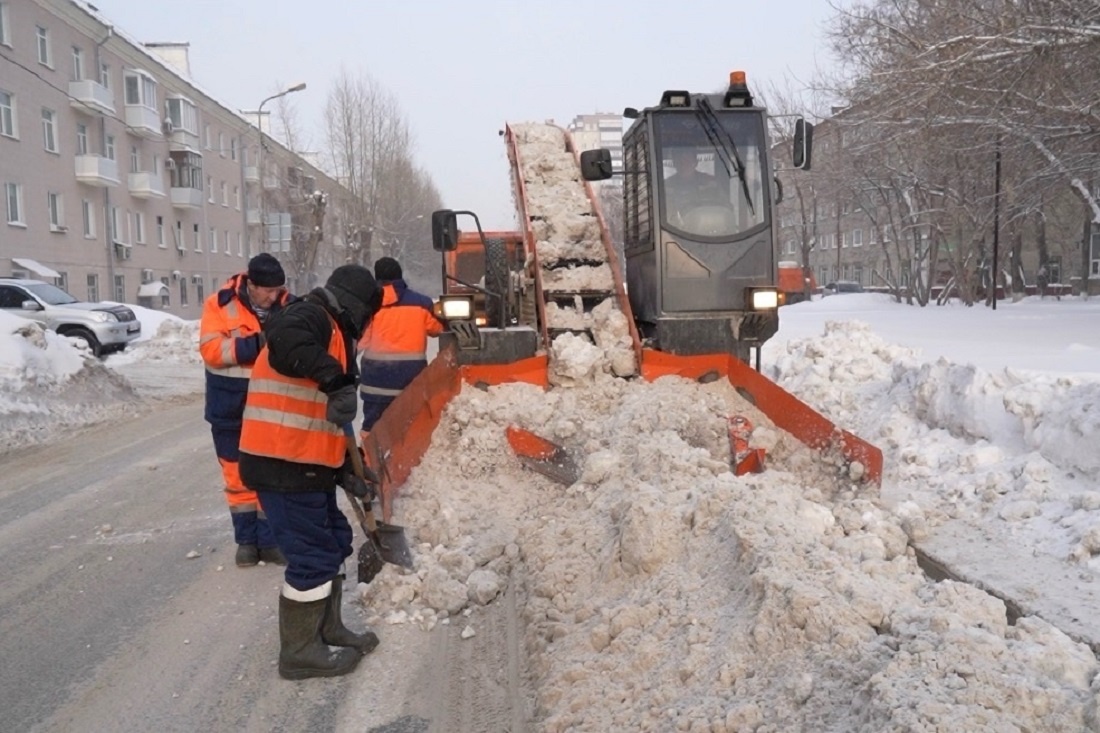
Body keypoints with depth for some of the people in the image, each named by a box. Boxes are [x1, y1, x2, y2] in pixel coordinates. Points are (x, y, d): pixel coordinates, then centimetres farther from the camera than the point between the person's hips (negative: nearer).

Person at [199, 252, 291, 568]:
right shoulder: (220, 305, -10)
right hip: (231, 410, -1)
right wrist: (257, 344, -28)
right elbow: (211, 350, -19)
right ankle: (246, 540, 23)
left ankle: (270, 540, 18)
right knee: (239, 477, 10)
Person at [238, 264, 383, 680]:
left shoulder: (332, 334, 23)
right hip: (284, 465, -10)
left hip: (307, 465, 10)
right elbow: (284, 342, -35)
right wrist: (337, 380, -37)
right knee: (312, 555, -3)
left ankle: (326, 630, 32)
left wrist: (346, 472, 19)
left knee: (333, 543, 18)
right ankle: (300, 651, 10)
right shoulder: (312, 318, -8)